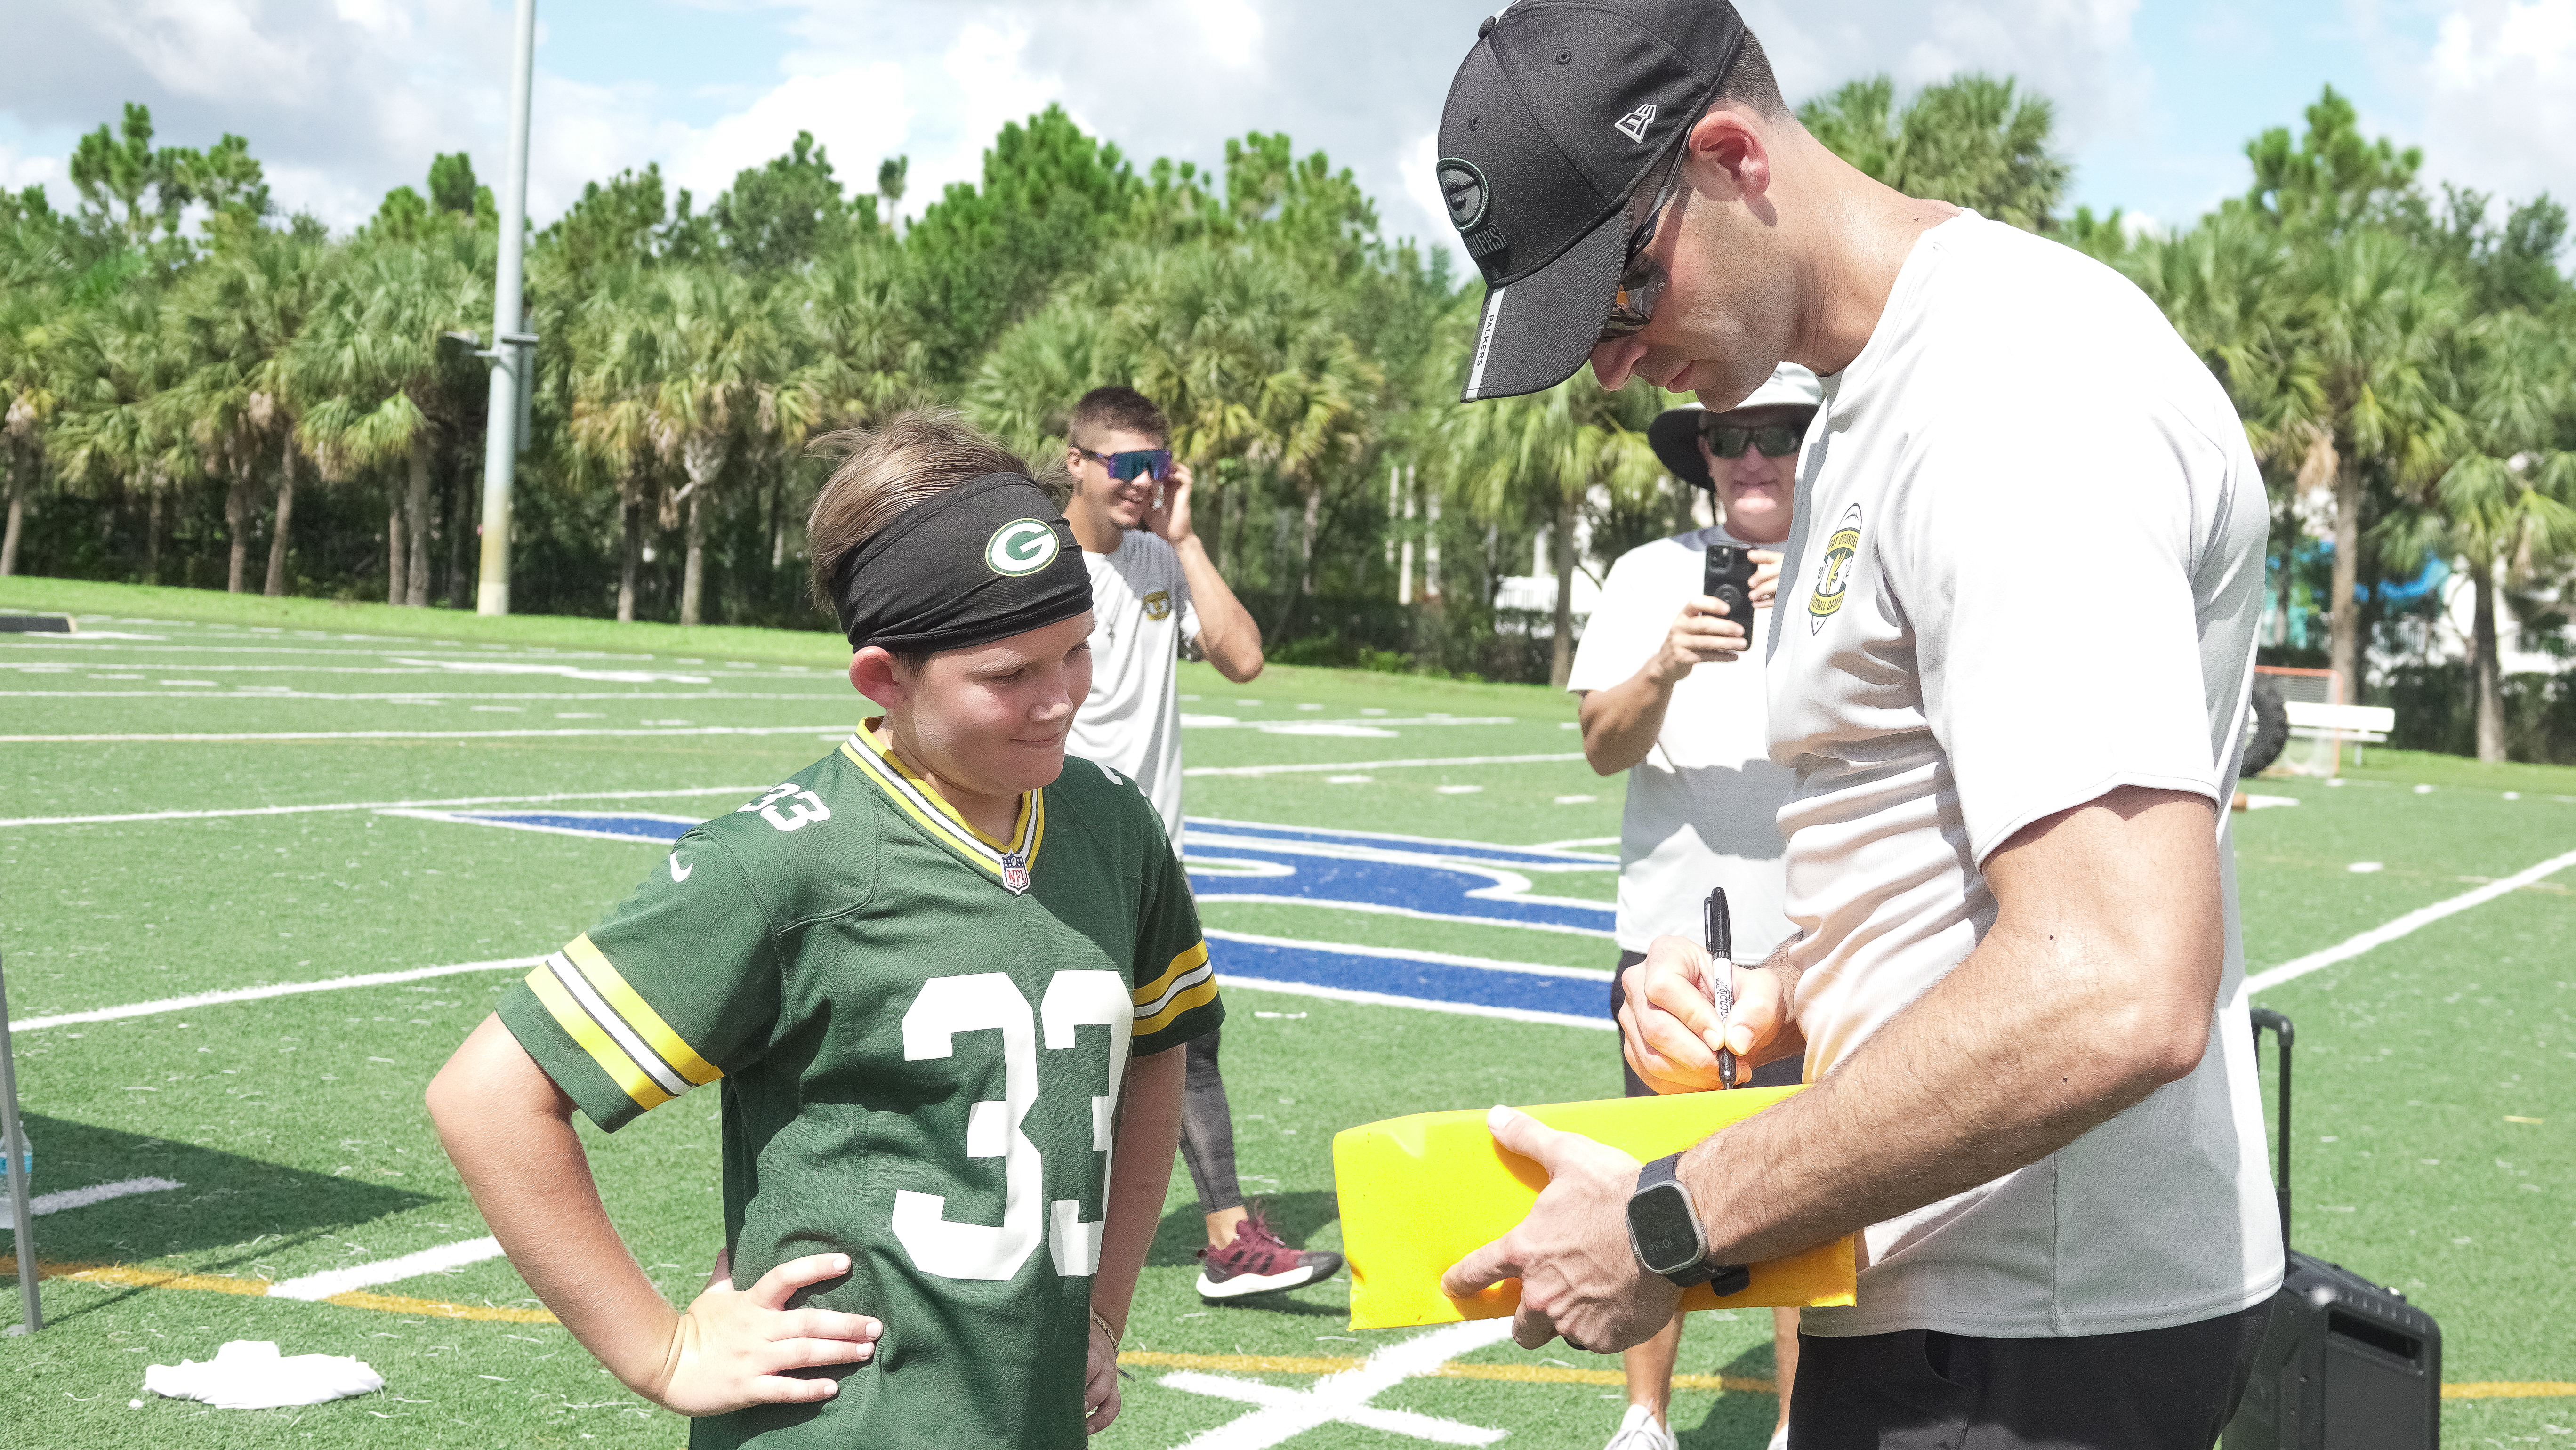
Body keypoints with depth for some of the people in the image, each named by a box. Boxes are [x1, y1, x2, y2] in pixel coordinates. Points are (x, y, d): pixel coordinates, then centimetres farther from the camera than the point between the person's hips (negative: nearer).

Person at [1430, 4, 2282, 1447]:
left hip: (2020, 1334, -9)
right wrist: (1772, 1002, 3)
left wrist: (1670, 1227, -22)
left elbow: (2119, 993, -30)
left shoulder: (2016, 382, -20)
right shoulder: (1870, 408, 12)